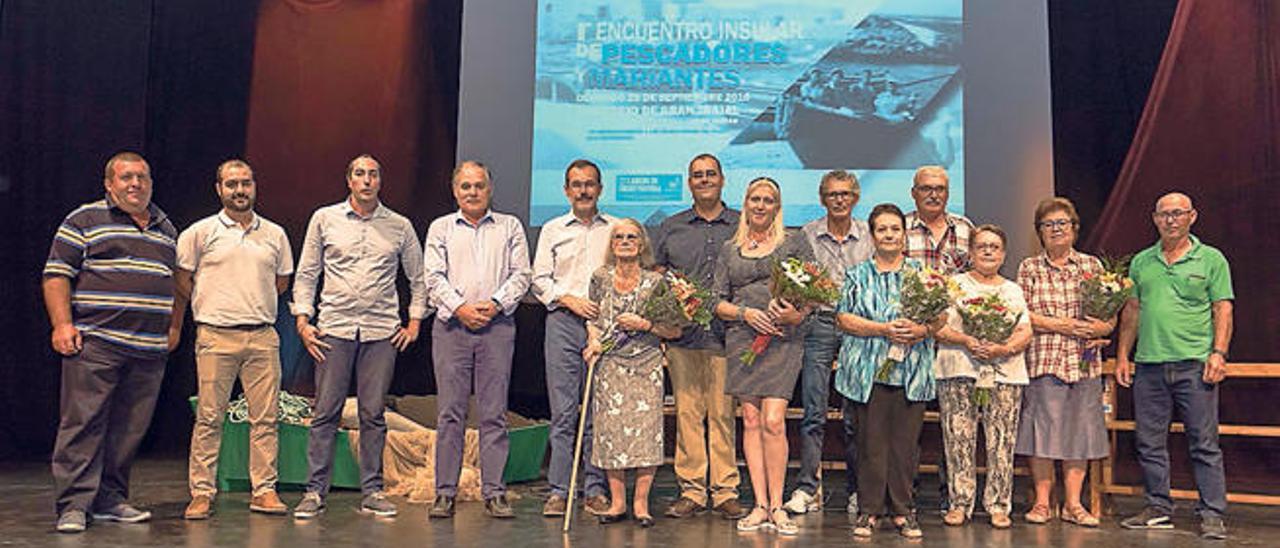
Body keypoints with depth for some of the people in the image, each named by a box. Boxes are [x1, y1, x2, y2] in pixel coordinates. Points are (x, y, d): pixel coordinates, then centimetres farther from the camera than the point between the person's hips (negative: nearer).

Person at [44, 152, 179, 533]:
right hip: (95, 344, -5)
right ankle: (73, 505, 0)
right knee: (82, 424, -5)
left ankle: (110, 500, 16)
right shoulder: (85, 220, 4)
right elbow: (56, 274, -1)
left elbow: (176, 282, 27)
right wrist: (62, 324, -10)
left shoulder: (166, 228, 19)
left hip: (149, 350, 5)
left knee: (130, 429, 7)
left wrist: (174, 327, 20)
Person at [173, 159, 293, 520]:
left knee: (265, 417, 2)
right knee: (209, 418, 0)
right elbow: (182, 280, 8)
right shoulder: (200, 232, 3)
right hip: (215, 337, -2)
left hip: (263, 337, 3)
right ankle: (202, 493, 9)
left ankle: (264, 491, 9)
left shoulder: (275, 234, 12)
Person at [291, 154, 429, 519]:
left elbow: (418, 278, 16)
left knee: (373, 414, 4)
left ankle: (372, 492, 12)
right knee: (325, 412, 0)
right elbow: (306, 274, 10)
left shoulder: (400, 226, 9)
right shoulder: (325, 219, 7)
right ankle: (315, 492, 8)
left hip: (382, 331, 1)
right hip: (334, 328, 0)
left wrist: (414, 321, 8)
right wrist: (303, 321, 2)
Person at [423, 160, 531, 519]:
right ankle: (445, 493, 6)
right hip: (451, 326, 0)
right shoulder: (441, 228, 14)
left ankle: (494, 493, 5)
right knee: (449, 412, 0)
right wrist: (460, 308, -10)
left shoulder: (510, 227, 13)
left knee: (494, 414, 0)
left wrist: (494, 304, -9)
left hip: (497, 326, 0)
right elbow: (434, 277, 4)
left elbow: (521, 275, 6)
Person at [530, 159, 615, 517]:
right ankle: (558, 491, 2)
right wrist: (569, 299, -7)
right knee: (563, 410, -3)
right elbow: (540, 280, 9)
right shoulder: (552, 230, 13)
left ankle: (596, 490, 8)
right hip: (563, 323, 0)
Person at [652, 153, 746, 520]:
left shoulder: (742, 226, 10)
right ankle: (691, 491, 9)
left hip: (726, 334, -1)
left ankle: (725, 492, 6)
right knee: (687, 412, 1)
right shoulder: (670, 228, 14)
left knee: (723, 413, -1)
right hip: (682, 335, 1)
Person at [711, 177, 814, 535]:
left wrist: (797, 313, -14)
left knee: (773, 421, -12)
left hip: (783, 340, -2)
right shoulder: (730, 250, 15)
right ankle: (760, 505, 6)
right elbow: (717, 301, 12)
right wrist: (746, 313, -6)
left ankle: (776, 506, -4)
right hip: (742, 340, 3)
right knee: (750, 420, 1)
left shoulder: (795, 244, 9)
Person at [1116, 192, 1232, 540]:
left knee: (1204, 444, -1)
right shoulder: (1141, 262, 13)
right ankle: (1158, 509, 18)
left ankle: (1212, 515, 6)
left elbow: (1223, 310, 1)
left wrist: (1218, 353, -10)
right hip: (1148, 365, 4)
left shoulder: (1211, 259, 5)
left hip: (1194, 364, -3)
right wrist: (1123, 356, 12)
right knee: (1149, 443, 7)